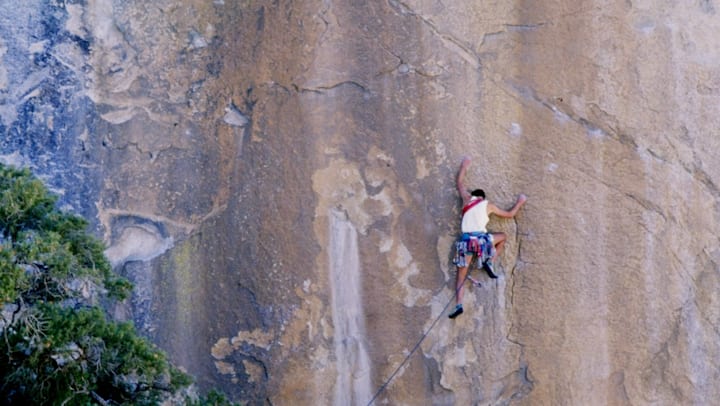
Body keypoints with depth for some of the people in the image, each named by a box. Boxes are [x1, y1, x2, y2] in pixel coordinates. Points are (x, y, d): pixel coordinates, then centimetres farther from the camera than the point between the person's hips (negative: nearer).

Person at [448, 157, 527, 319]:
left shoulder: (467, 199, 16)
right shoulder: (488, 205, 15)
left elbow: (460, 183, 33)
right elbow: (510, 214, 24)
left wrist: (464, 166, 46)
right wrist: (519, 202, 40)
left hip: (466, 240, 1)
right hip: (482, 239, -1)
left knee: (461, 274, 6)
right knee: (502, 237, 28)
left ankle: (458, 305, -12)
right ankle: (490, 263, 10)